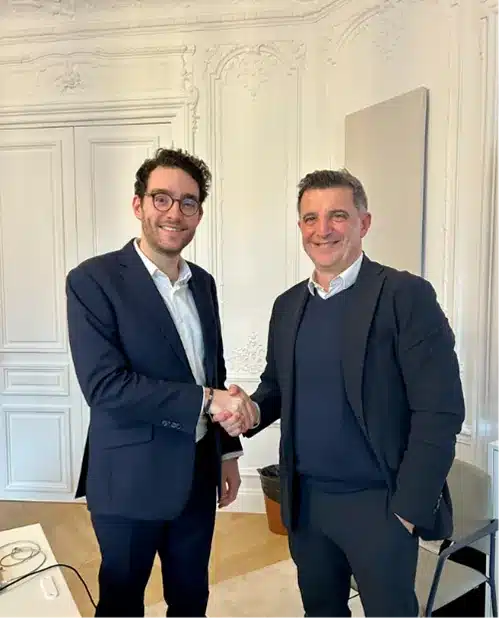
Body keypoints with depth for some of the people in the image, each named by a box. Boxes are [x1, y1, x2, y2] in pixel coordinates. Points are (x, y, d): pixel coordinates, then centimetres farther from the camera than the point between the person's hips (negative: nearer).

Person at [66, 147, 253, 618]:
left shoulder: (202, 282, 5)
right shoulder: (94, 280, -14)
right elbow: (103, 384, -23)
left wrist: (228, 450, 12)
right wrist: (205, 400, -23)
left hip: (198, 473, 6)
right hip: (131, 479, -5)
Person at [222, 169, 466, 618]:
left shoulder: (406, 295, -14)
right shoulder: (288, 305, 4)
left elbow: (440, 410, -15)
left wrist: (409, 508, -15)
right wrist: (251, 410, -8)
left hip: (377, 501, -5)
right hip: (305, 499, 6)